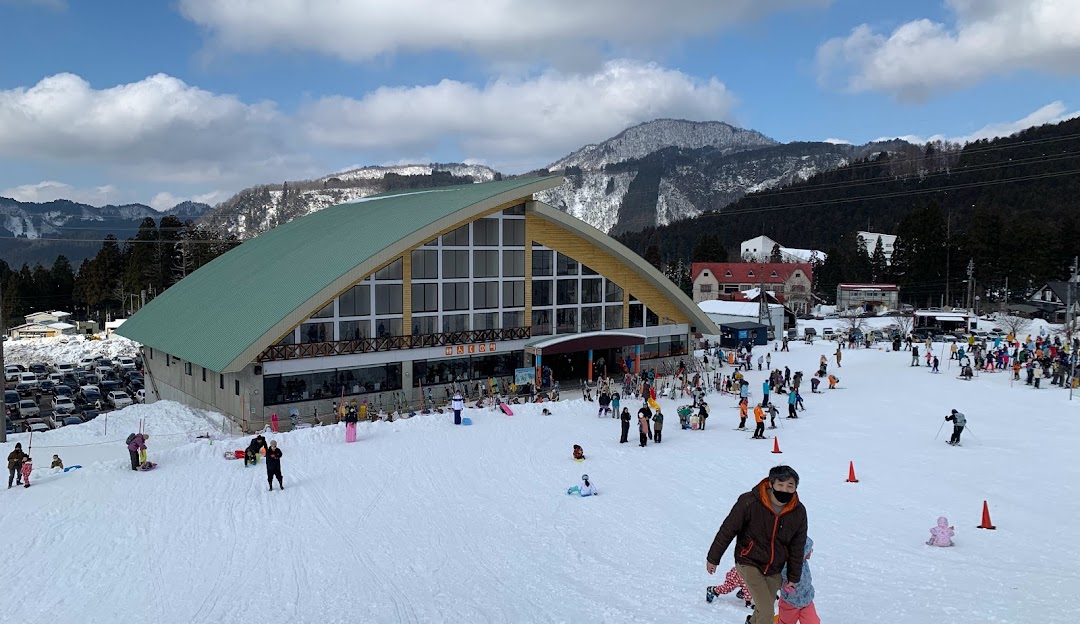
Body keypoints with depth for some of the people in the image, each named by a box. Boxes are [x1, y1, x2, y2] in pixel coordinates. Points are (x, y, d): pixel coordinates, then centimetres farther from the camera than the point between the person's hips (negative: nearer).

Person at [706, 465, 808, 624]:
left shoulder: (799, 512, -10)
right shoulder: (750, 502, -23)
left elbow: (797, 547, 4)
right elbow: (728, 530, -12)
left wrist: (794, 577, 10)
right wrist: (713, 558, -5)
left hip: (774, 570, 4)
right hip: (749, 563, -4)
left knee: (763, 610, 13)